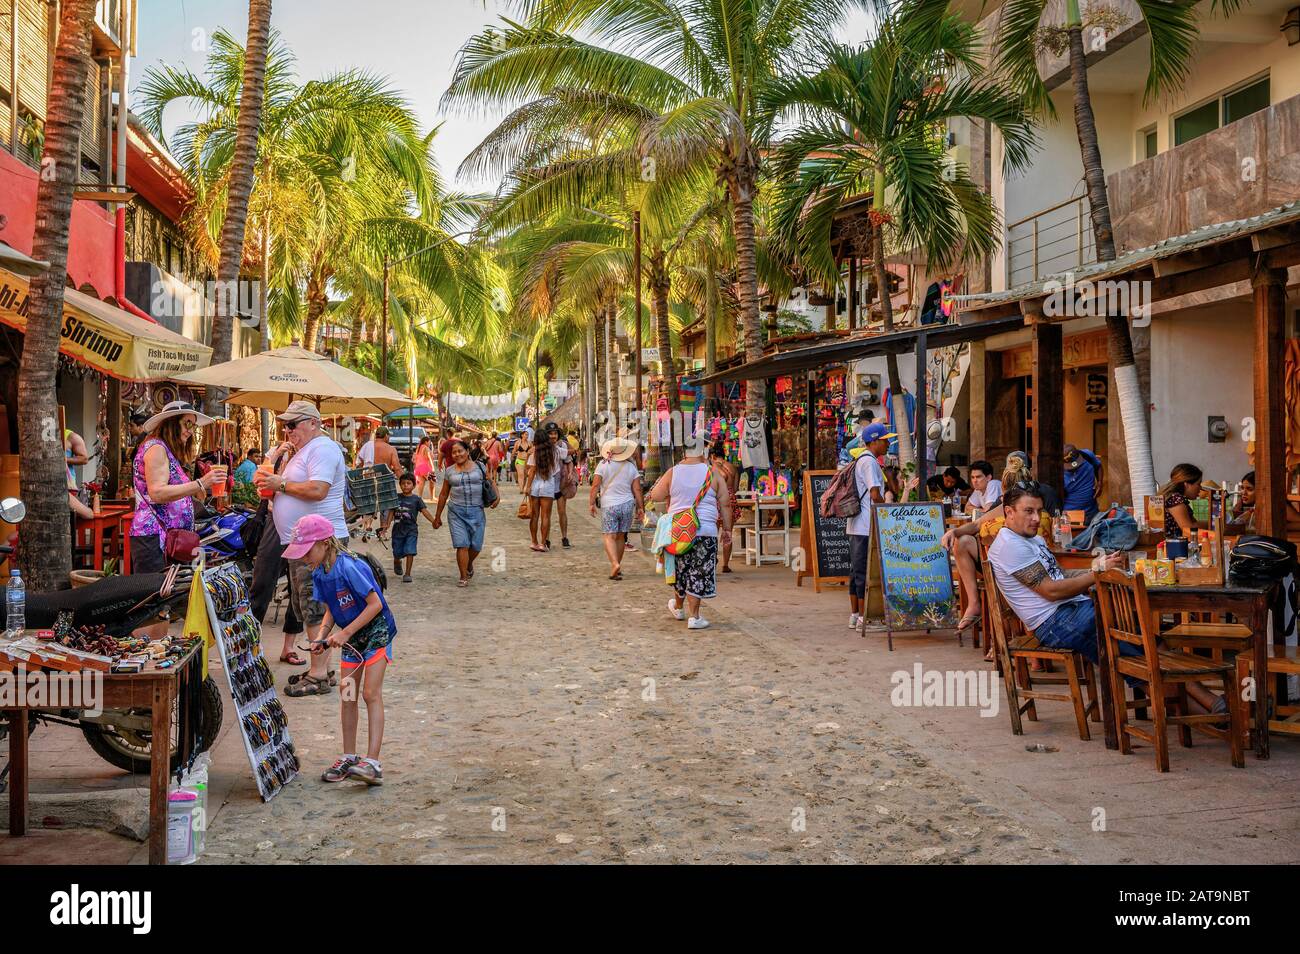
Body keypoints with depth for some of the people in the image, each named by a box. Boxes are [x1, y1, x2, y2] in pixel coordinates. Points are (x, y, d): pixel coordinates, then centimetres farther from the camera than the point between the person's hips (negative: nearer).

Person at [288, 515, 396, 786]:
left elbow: (375, 604, -26)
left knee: (371, 693, -12)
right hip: (351, 637, 8)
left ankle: (372, 763, -14)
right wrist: (322, 637, -10)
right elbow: (331, 610, 8)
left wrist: (344, 633, -24)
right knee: (347, 695, 7)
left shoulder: (349, 567, -27)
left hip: (376, 631, -8)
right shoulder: (318, 573, -2)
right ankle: (349, 758, 17)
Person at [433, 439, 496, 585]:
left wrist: (496, 496, -10)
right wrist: (437, 517, 16)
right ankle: (464, 577, -2)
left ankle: (469, 565, 36)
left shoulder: (479, 467, 5)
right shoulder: (449, 471, 8)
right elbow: (443, 495, 14)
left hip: (476, 511, 0)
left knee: (476, 545, 5)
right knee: (462, 545, -9)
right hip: (456, 512, 0)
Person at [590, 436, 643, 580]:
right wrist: (640, 507, 10)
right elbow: (637, 489, 3)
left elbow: (595, 485, -7)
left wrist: (592, 503, 0)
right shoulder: (631, 467, 3)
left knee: (610, 537, -4)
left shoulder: (603, 465, -5)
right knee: (620, 536, 13)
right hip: (627, 504, 3)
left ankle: (615, 563, -24)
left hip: (609, 505, -3)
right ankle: (617, 567, 19)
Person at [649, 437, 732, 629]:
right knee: (699, 573, 2)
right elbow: (725, 504, 0)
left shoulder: (672, 473, -1)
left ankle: (678, 607, 37)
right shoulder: (713, 474, -3)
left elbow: (655, 496, 7)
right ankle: (694, 616, 0)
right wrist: (727, 528, 9)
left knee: (681, 569, 20)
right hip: (705, 530, -3)